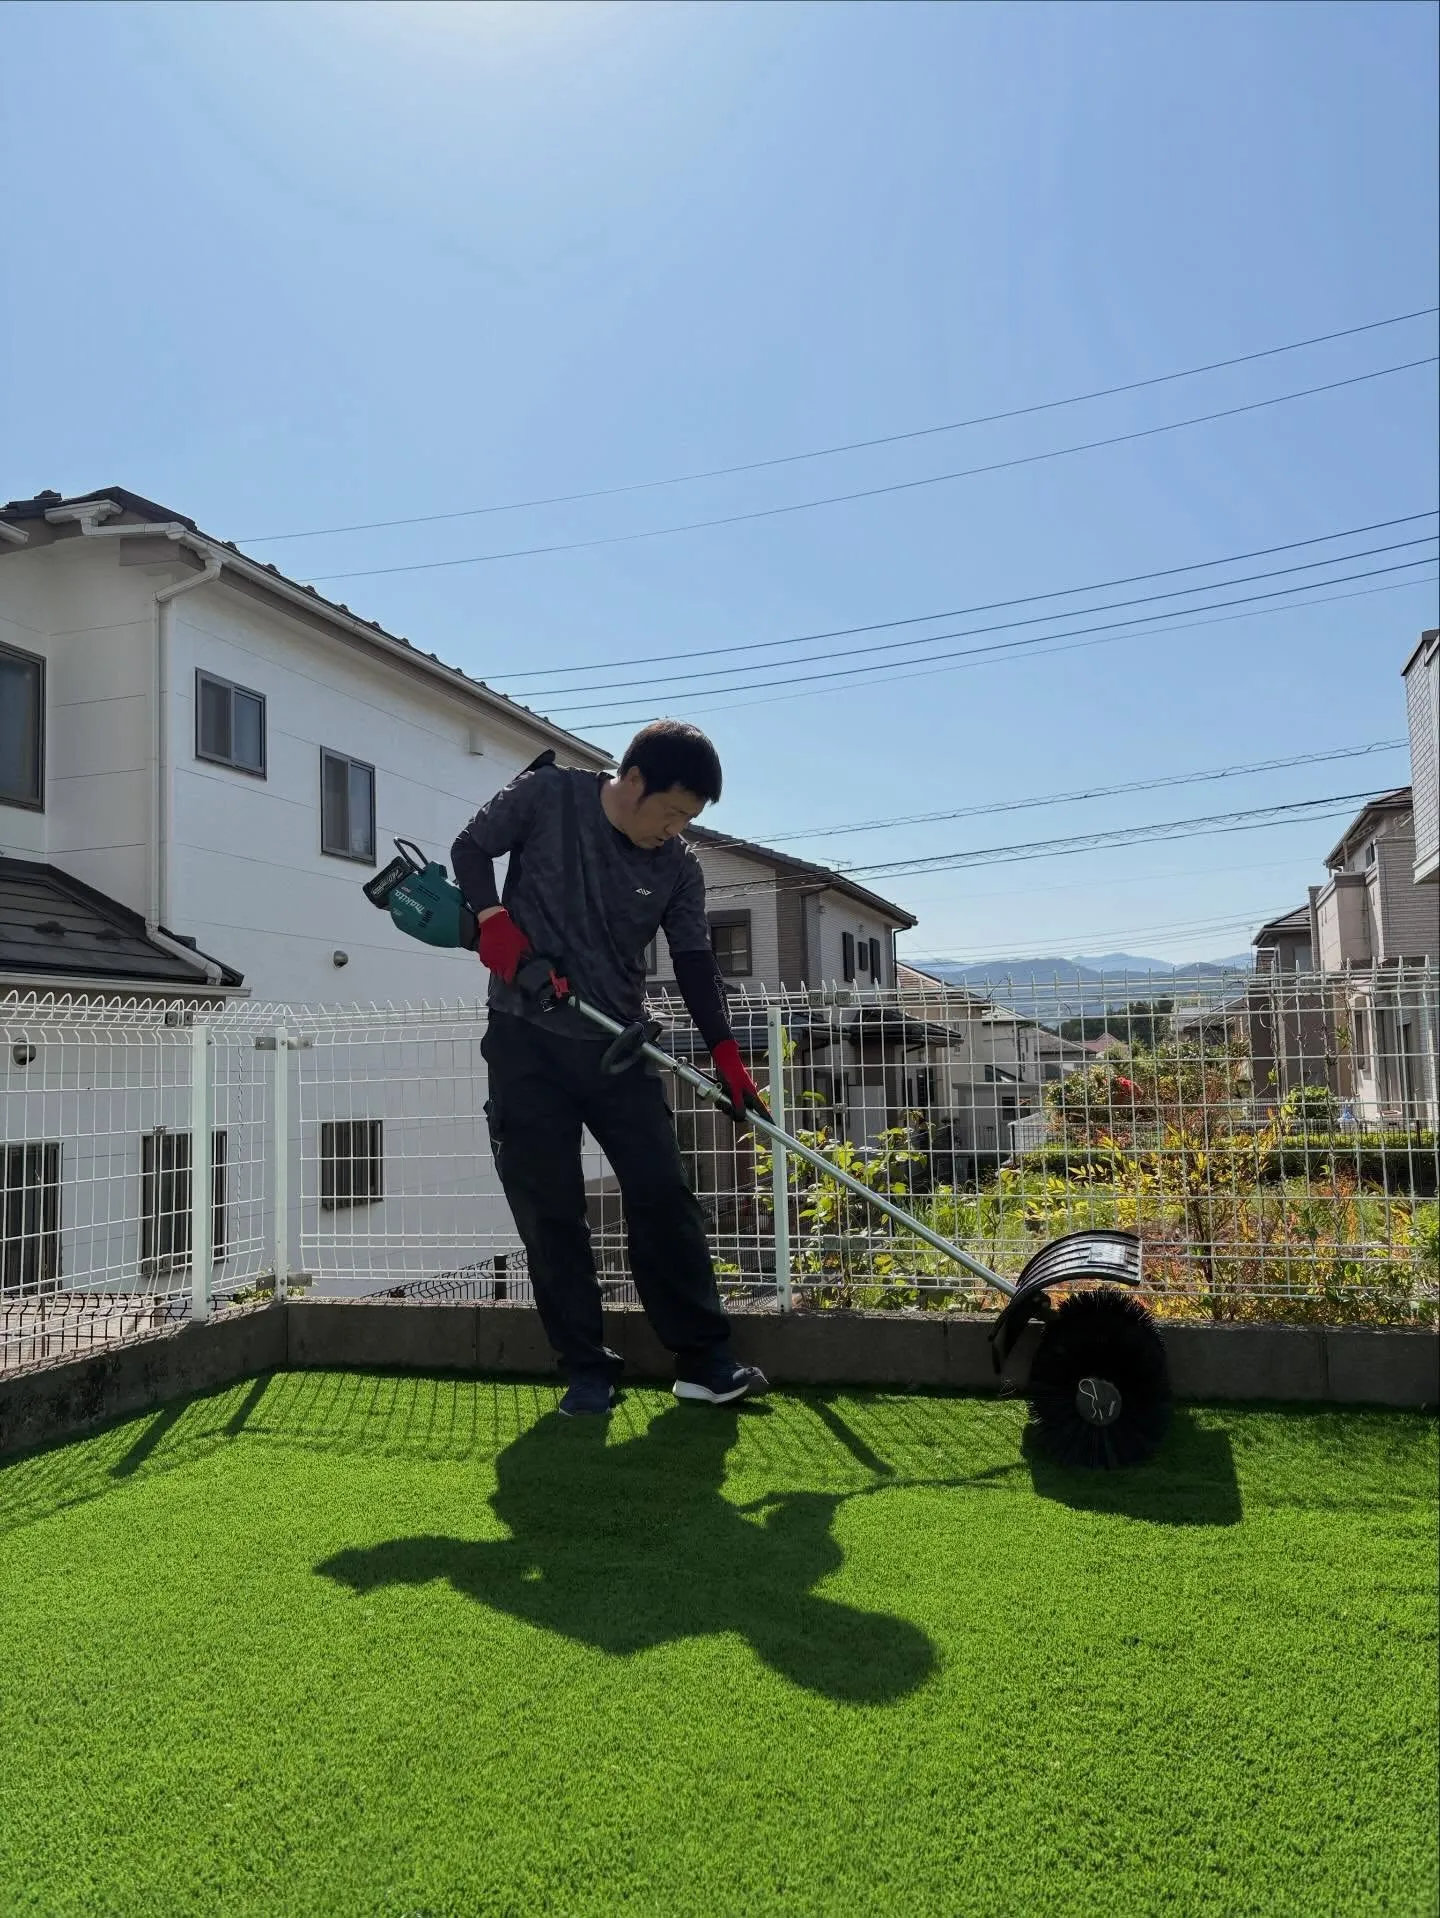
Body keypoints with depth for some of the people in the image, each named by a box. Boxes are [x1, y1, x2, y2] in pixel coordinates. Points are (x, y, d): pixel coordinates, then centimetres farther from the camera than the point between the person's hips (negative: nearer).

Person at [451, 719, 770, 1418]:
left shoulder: (679, 868, 0)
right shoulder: (546, 795, -6)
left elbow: (694, 965, 2)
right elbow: (470, 849, 4)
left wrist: (727, 1056, -8)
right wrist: (492, 917, -14)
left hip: (619, 1049, 2)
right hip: (527, 1044, -2)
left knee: (664, 1197, -2)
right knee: (549, 1211, -1)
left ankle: (704, 1362, 8)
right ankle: (587, 1372, 10)